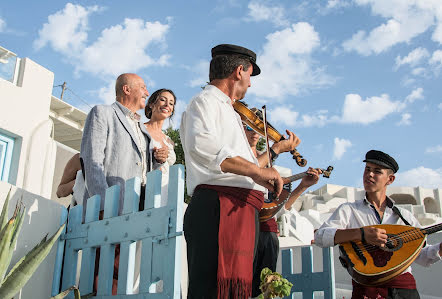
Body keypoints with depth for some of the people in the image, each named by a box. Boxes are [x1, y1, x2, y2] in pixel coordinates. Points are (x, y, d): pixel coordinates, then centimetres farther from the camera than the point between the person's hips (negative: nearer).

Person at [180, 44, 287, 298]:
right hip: (219, 207, -10)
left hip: (239, 211, 10)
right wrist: (255, 170, -22)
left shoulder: (227, 111, 31)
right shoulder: (206, 101, 1)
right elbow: (201, 144, -23)